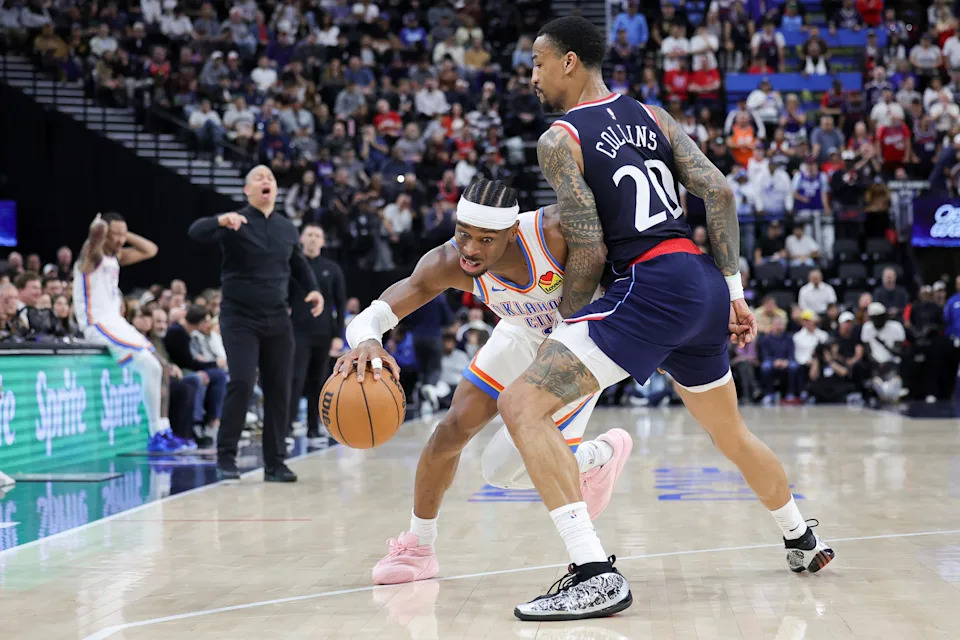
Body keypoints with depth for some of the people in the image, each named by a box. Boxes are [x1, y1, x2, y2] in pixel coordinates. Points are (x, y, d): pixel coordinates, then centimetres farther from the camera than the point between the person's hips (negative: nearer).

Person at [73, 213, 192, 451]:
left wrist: (126, 234, 11)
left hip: (116, 322, 10)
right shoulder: (93, 256, -11)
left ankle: (163, 432, 7)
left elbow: (150, 250, 20)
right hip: (98, 325, -10)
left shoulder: (116, 257, 14)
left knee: (160, 368, 6)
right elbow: (97, 231, -32)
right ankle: (156, 435, -14)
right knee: (150, 368, -19)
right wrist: (98, 226, -9)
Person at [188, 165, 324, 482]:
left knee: (279, 389, 4)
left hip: (277, 319, 5)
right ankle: (226, 457, -1)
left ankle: (274, 462, 13)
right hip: (239, 317, -5)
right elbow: (195, 232, -23)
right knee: (241, 382, -15)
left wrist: (312, 289, 7)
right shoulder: (235, 223, -6)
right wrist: (220, 221, -43)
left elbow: (299, 264, 26)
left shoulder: (287, 228, 10)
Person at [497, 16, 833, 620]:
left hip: (652, 287, -8)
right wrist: (733, 291, 10)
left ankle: (596, 573, -22)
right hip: (706, 284, 8)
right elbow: (719, 192, 8)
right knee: (733, 433, 30)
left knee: (524, 405, -12)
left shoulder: (559, 140, -3)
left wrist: (560, 329, 6)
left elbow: (590, 251, -8)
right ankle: (803, 541, 50)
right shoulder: (652, 116, 16)